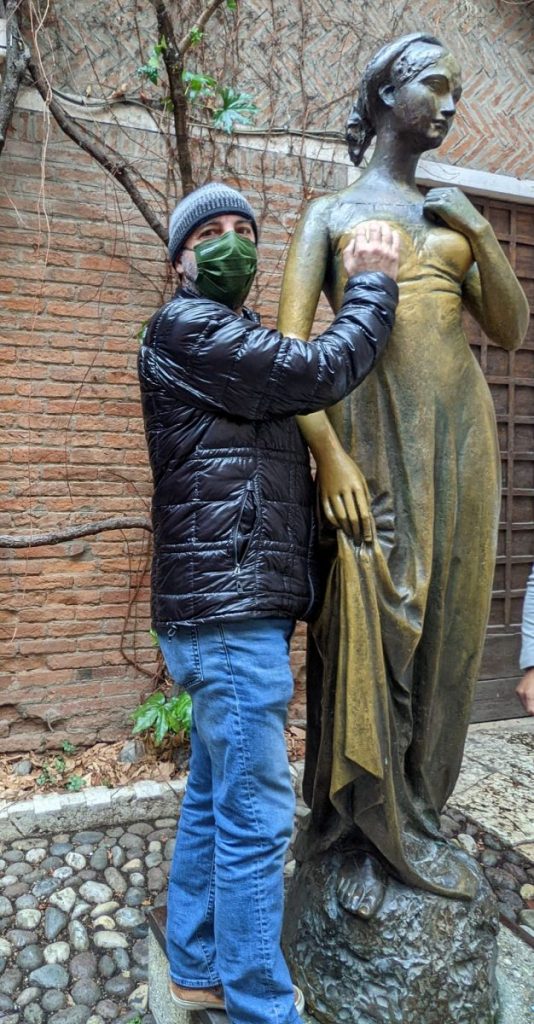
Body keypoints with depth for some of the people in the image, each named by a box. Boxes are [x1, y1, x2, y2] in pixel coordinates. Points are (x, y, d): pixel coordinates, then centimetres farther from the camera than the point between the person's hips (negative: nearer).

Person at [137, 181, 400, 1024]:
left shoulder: (245, 344, 23)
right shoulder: (186, 329, -7)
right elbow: (323, 371, -13)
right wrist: (371, 286, 1)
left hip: (233, 606, 10)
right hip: (232, 610, -10)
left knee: (213, 798, 17)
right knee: (256, 815, -2)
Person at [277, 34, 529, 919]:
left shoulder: (452, 215, 21)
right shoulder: (331, 213, 9)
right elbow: (289, 343, -5)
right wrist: (329, 455, -17)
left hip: (459, 438, 5)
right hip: (371, 434, -4)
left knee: (443, 627, 5)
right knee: (367, 625, -3)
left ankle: (410, 820, 23)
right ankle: (366, 833, 15)